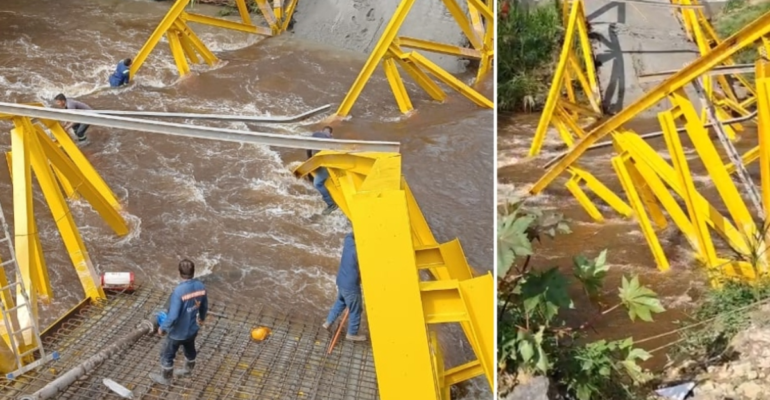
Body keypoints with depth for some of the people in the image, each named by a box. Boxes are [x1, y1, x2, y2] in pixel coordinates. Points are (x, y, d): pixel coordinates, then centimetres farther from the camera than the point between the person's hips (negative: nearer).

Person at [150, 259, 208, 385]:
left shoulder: (179, 291, -34)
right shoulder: (200, 286, -14)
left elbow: (173, 316, -31)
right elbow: (204, 305, 3)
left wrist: (163, 327, -12)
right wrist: (202, 317, 24)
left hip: (177, 332, -6)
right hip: (192, 329, 6)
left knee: (167, 355, 20)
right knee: (190, 350, 31)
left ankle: (165, 378, 40)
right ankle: (188, 370, 55)